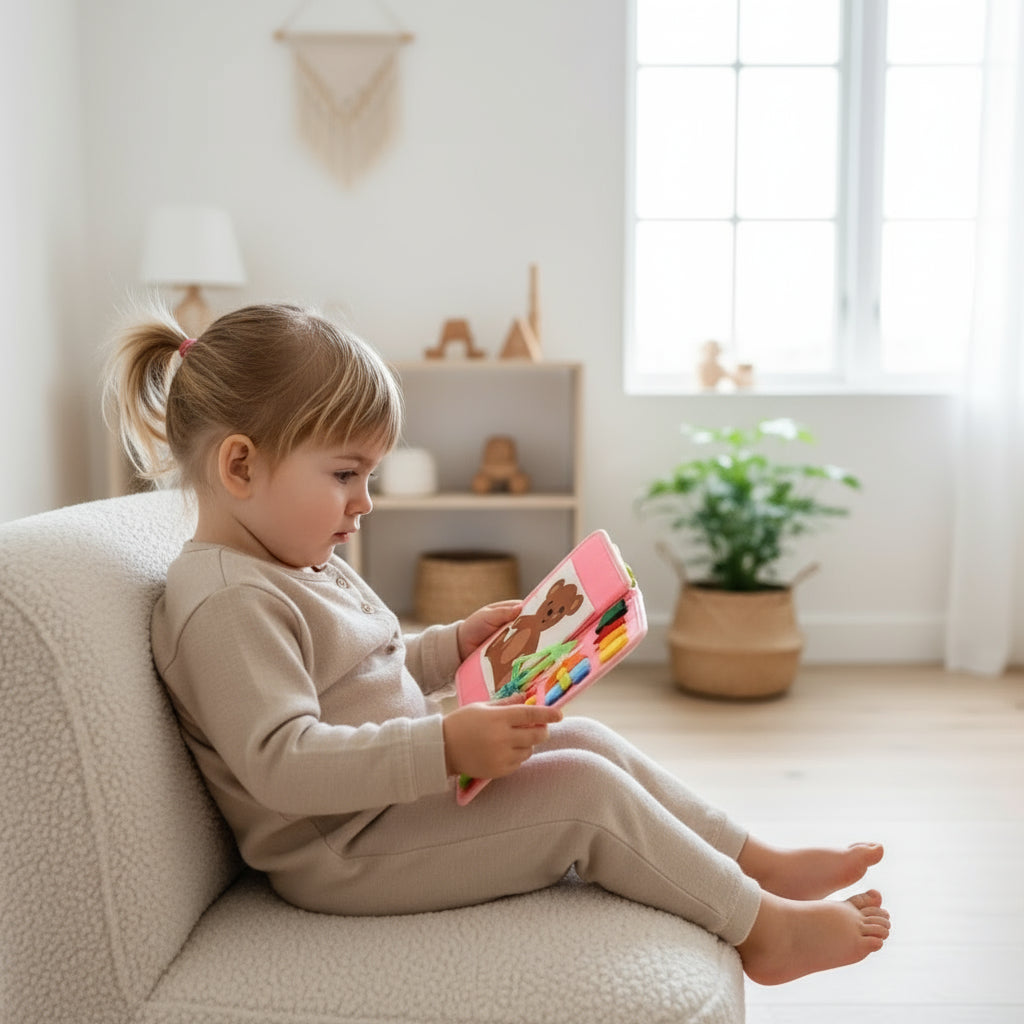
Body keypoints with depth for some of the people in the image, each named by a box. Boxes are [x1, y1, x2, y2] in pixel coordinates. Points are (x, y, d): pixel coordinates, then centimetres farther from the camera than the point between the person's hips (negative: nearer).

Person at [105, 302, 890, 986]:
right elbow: (283, 763, -32)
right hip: (345, 854, -10)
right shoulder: (227, 602, -24)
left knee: (588, 741, 7)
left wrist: (456, 646, 8)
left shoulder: (299, 564, 10)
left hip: (398, 790, 10)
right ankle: (760, 928, 3)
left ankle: (759, 863, 17)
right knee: (586, 792, -15)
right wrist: (444, 747, -37)